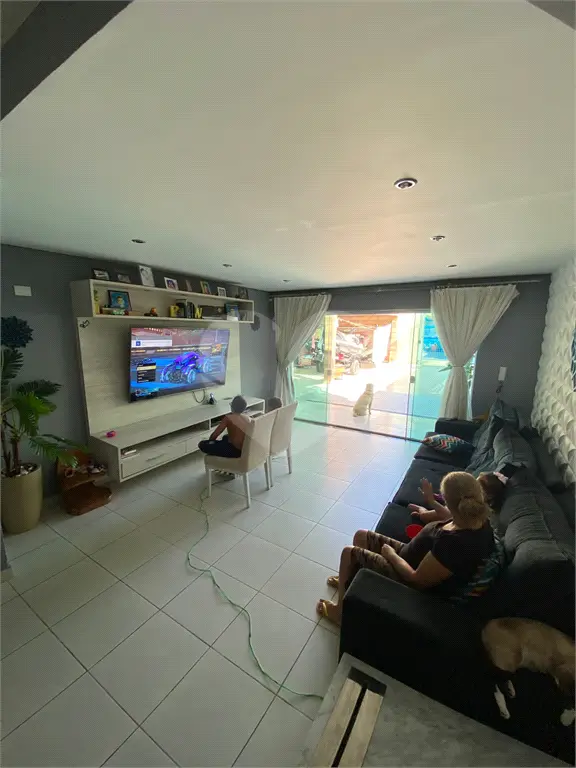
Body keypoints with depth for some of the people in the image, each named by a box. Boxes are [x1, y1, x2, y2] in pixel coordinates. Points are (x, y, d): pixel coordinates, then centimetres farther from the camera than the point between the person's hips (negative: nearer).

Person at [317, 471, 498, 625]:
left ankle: (340, 611, 23)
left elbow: (417, 579, -28)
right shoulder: (479, 520, -13)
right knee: (361, 536, 14)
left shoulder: (455, 543, -39)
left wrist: (390, 554, -14)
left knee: (349, 553, 1)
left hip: (412, 584, -8)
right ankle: (350, 579, 37)